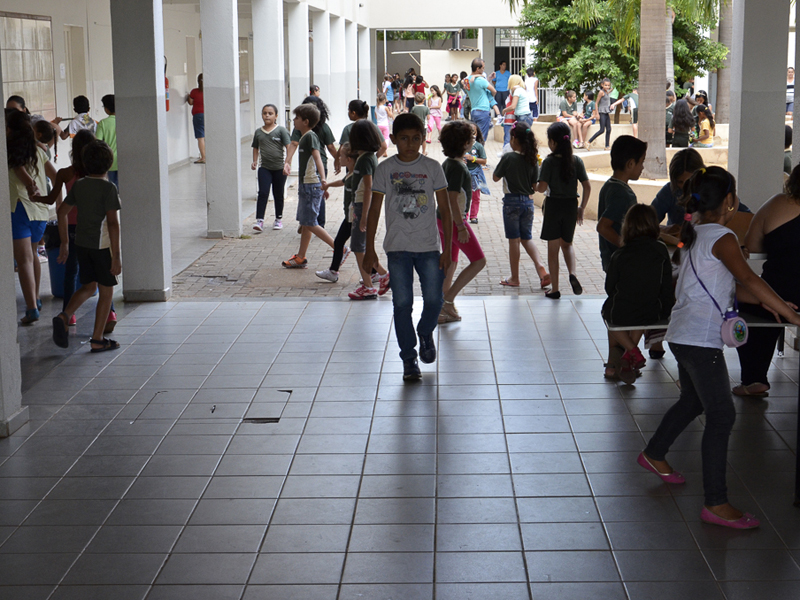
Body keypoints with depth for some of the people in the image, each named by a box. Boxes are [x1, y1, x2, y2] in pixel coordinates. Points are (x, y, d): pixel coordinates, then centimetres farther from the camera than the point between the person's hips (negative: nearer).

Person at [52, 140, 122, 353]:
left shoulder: (79, 186, 3)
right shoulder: (108, 188, -15)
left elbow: (62, 212, 10)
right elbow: (113, 223, -20)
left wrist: (64, 243, 19)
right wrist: (116, 256, -18)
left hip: (81, 243, 6)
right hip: (102, 245, -6)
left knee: (88, 287, 19)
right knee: (106, 291, 8)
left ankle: (64, 316, -6)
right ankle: (97, 340, 11)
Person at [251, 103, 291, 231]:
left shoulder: (281, 130, -5)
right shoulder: (258, 132, 6)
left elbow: (289, 146, -9)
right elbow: (256, 147, 18)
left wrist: (287, 162, -21)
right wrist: (254, 161, 5)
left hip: (279, 168, -2)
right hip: (264, 168, 2)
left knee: (278, 194, 10)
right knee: (263, 193, -10)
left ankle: (279, 219, 26)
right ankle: (259, 220, -12)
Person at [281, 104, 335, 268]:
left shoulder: (310, 136, -15)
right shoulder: (304, 137, 15)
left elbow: (317, 157, -29)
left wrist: (322, 178, -43)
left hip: (312, 185, -10)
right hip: (305, 185, 10)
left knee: (310, 223, -8)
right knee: (305, 222, 13)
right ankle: (300, 258, 19)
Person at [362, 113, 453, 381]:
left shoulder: (432, 167, 3)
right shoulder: (385, 169, 2)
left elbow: (445, 210, 4)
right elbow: (375, 209, 5)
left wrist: (447, 249, -1)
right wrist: (369, 248, 0)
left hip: (429, 246, 0)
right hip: (398, 247, 0)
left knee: (434, 299, -5)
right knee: (402, 303, -1)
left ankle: (425, 333, 27)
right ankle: (408, 358, 10)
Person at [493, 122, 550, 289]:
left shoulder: (508, 158, -14)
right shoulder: (532, 159, 1)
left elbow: (495, 177, -4)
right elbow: (535, 184, 6)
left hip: (512, 201, -5)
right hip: (528, 202, 5)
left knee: (514, 240, 4)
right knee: (527, 239, 16)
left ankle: (514, 278, 12)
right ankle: (542, 270, -1)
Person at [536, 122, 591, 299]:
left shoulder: (549, 162, -12)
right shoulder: (576, 161, -1)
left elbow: (542, 187, -19)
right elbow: (587, 186, -1)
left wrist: (535, 186, 4)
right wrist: (582, 208, 9)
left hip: (554, 205, -4)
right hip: (571, 206, 4)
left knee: (553, 248, 7)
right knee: (567, 244, 21)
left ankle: (555, 289, 9)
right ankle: (572, 274, -5)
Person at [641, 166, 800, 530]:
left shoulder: (695, 234, 12)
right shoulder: (721, 238, -15)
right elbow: (747, 279, -29)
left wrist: (764, 301, 17)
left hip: (682, 336, 10)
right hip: (701, 340, -10)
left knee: (693, 401, 27)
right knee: (721, 415, -9)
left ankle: (654, 454, 45)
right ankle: (716, 504, -10)